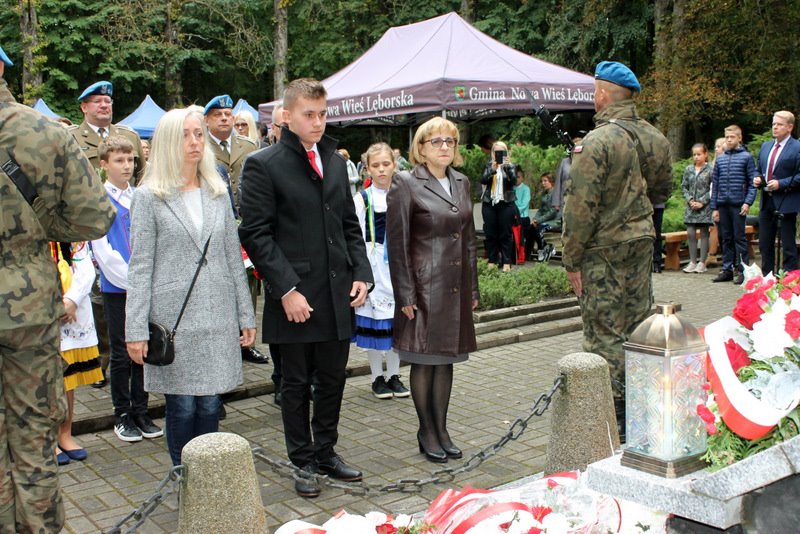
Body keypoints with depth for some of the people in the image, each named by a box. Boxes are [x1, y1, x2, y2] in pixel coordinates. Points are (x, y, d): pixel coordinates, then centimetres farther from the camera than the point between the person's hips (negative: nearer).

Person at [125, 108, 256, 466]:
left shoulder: (218, 193, 10)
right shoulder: (149, 196, -1)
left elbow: (233, 257, 12)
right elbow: (140, 267, -3)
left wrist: (246, 316, 10)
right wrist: (136, 331, -8)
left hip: (217, 315, 3)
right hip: (173, 316, -3)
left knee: (210, 403, 7)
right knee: (182, 406, 3)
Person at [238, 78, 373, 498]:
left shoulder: (335, 162, 12)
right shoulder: (263, 165, -7)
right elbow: (256, 235, -11)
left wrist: (361, 273, 4)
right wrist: (286, 289, -17)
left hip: (338, 294, 6)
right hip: (295, 298, -5)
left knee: (332, 380, 15)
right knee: (296, 383, 9)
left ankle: (326, 451, 31)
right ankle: (303, 462, 24)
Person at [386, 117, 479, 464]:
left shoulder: (461, 183, 12)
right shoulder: (405, 184, -7)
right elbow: (397, 243, -9)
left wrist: (473, 288, 13)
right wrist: (405, 295, -13)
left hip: (456, 287, 6)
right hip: (425, 286, -6)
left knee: (446, 360, 12)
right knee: (423, 361, 4)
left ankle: (441, 429, 24)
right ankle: (426, 432, 18)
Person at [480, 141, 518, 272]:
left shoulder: (511, 166, 8)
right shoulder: (489, 165, 10)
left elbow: (514, 180, -10)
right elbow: (483, 180, -5)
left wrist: (507, 168, -25)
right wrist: (492, 170, -21)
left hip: (506, 203, -1)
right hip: (489, 203, 1)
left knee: (506, 234, -2)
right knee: (490, 234, 2)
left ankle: (506, 262, -1)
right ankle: (492, 261, 8)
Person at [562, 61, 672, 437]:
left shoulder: (596, 142, -18)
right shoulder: (655, 139, 4)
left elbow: (580, 207, -18)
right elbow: (663, 189, 18)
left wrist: (571, 259, -11)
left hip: (603, 250, -7)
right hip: (642, 241, 7)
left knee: (604, 332, 1)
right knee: (638, 324, 15)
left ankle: (611, 413, 7)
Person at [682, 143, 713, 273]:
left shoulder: (710, 170, -6)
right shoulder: (689, 169, 7)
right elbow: (684, 186, 10)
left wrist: (702, 202, -13)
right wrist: (690, 200, -4)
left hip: (704, 207, -4)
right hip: (691, 207, 4)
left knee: (704, 234, 3)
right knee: (690, 233, 3)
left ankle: (702, 263, 8)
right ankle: (692, 262, 10)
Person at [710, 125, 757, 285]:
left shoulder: (746, 157, 1)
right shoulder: (720, 159, 12)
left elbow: (752, 182, -2)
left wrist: (748, 202, -12)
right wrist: (714, 207, 8)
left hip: (738, 204, -4)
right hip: (722, 205, 4)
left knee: (739, 237, -2)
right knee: (726, 238, 9)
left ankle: (743, 270, 3)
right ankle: (727, 269, 14)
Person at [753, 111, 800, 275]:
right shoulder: (765, 146, 14)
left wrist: (781, 183, -20)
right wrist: (757, 178, 3)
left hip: (786, 204, -7)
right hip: (766, 203, 7)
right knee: (764, 244, 12)